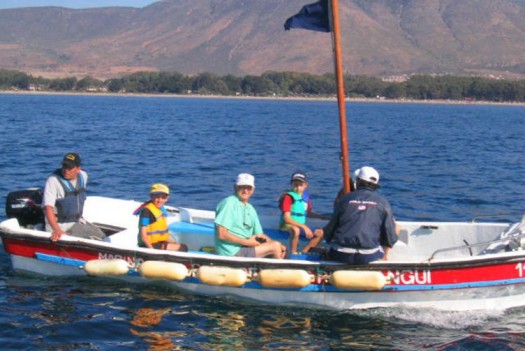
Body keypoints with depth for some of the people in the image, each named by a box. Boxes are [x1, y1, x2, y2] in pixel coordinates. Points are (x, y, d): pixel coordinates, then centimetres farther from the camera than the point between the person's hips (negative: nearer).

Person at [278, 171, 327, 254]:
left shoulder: (306, 197, 6)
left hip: (301, 226, 8)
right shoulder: (288, 197, -14)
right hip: (287, 226, -8)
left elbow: (308, 213, 22)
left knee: (320, 233, 4)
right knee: (295, 230, -39)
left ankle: (303, 253, 0)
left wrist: (321, 217, 8)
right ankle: (293, 254, -23)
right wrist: (304, 226, -24)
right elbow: (287, 219, -20)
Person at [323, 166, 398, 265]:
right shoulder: (382, 202, 5)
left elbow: (330, 229, 12)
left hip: (340, 256, 1)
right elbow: (390, 233, 7)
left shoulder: (346, 199, 8)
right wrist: (384, 255, 25)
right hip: (369, 257, -1)